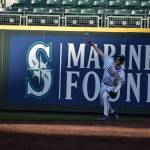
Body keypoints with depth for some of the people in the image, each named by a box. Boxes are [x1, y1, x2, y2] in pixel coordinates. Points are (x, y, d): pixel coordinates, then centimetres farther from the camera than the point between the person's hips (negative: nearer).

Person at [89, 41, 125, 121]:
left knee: (105, 96, -30)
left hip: (112, 87, -5)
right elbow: (101, 54, -9)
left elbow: (119, 84, -20)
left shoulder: (121, 73, -20)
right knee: (103, 102, 11)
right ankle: (113, 112, 36)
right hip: (104, 85, 5)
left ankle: (106, 116, -28)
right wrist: (93, 45, -14)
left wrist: (115, 92, -36)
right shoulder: (110, 61, -13)